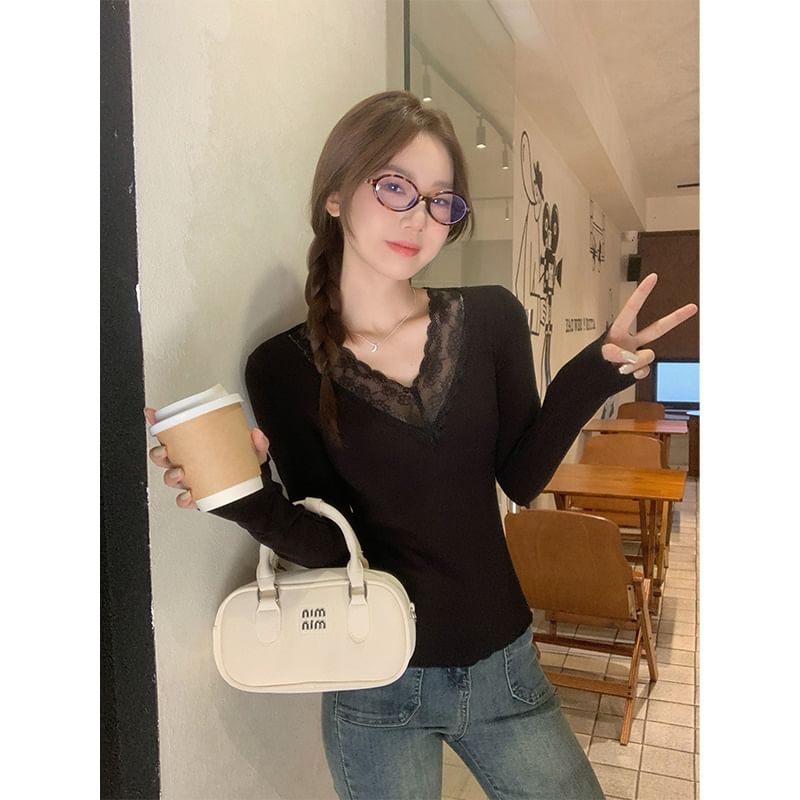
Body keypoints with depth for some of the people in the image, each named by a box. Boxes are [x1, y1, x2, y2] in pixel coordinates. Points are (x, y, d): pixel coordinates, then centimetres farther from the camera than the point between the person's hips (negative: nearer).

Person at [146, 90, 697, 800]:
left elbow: (521, 478, -4)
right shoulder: (284, 367, -9)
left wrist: (591, 379, -16)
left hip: (503, 665, 2)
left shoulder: (491, 320, -6)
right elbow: (325, 544, -9)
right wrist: (253, 502, -28)